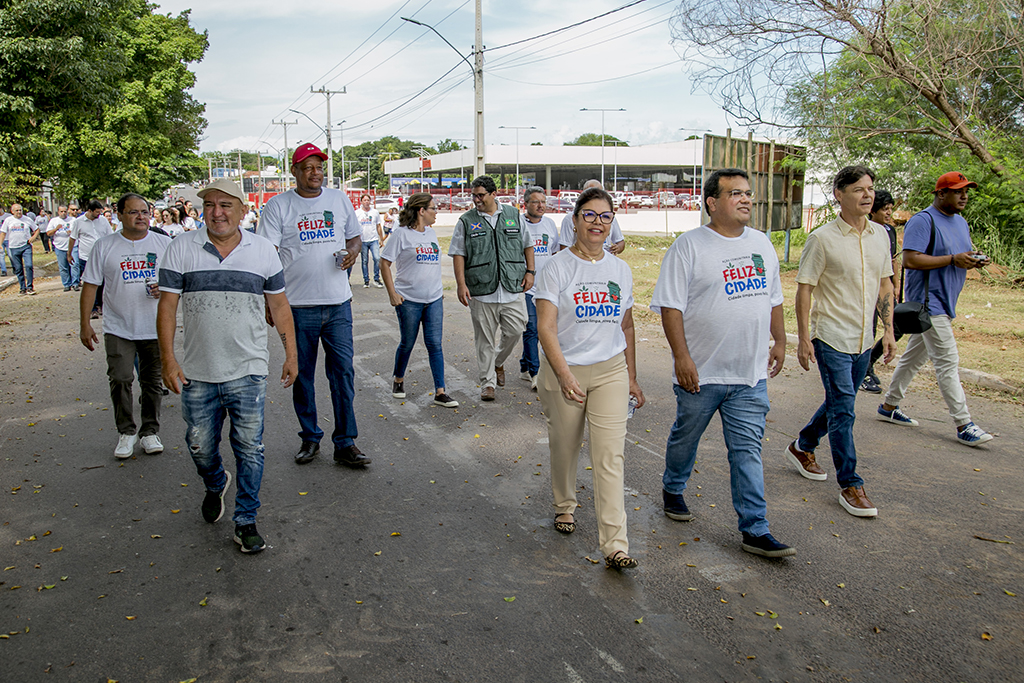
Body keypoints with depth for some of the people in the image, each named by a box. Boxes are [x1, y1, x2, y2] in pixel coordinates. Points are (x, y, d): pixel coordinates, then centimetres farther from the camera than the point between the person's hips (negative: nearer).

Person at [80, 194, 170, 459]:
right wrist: (85, 324, -1)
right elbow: (90, 285, 3)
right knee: (120, 379, -7)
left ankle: (150, 431, 21)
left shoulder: (164, 243, 3)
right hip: (118, 328, -1)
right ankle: (126, 431, 10)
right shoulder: (104, 246, 1)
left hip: (156, 328, 1)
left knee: (152, 382, 8)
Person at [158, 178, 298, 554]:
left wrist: (291, 353, 5)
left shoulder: (263, 250, 2)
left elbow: (279, 304, 7)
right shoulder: (181, 249, -1)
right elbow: (167, 306, -1)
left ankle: (246, 521, 14)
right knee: (200, 447, 13)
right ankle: (215, 485, 46)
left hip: (248, 371, -1)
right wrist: (167, 359, -7)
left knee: (250, 449, 0)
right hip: (197, 373, 1)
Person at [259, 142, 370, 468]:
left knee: (343, 371, 0)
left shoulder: (339, 199, 10)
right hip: (298, 305, -2)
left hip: (338, 303, 2)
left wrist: (352, 252, -3)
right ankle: (310, 438, 24)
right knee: (302, 375, 8)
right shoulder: (278, 205, 0)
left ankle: (345, 444, 8)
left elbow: (354, 236, 21)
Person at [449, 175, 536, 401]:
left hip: (513, 288, 2)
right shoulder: (466, 221, 3)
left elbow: (527, 245, 16)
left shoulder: (513, 216, 9)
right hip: (481, 291, -1)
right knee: (485, 339, 3)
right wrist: (461, 284, -8)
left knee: (515, 330, 2)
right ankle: (487, 382, 16)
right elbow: (458, 254, 1)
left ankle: (498, 362, 31)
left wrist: (530, 271, 6)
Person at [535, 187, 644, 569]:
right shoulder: (558, 267, -6)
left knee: (610, 456, -6)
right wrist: (564, 375, -25)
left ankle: (614, 545, -4)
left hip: (611, 370, 2)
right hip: (564, 370, -2)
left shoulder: (620, 270, 7)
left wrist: (631, 377, 15)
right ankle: (565, 505, 42)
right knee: (565, 448, 13)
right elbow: (545, 327, -13)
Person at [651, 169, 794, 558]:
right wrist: (682, 357, -17)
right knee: (685, 437, 15)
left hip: (750, 373, 4)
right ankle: (673, 490, 41)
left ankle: (755, 530, 10)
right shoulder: (689, 246, -10)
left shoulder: (761, 244, 9)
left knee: (748, 450, 5)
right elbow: (670, 306, -13)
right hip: (701, 372, -4)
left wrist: (779, 342, 16)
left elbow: (773, 298, 19)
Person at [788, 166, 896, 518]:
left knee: (839, 405, 17)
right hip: (831, 338, -6)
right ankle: (850, 485, 2)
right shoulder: (822, 238, -11)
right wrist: (804, 338, -13)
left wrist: (889, 330, 10)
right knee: (843, 409, -6)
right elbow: (804, 289, -9)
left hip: (863, 340, 7)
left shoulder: (880, 235, 7)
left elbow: (884, 284, 15)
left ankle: (802, 447, 38)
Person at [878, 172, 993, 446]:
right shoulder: (922, 221, -13)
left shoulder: (961, 222, 17)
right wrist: (953, 259, -22)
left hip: (945, 303, 9)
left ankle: (889, 406, 25)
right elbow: (910, 260, -21)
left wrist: (974, 260, 2)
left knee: (914, 357, 15)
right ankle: (964, 425, -7)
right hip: (928, 301, -9)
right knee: (948, 362, -10)